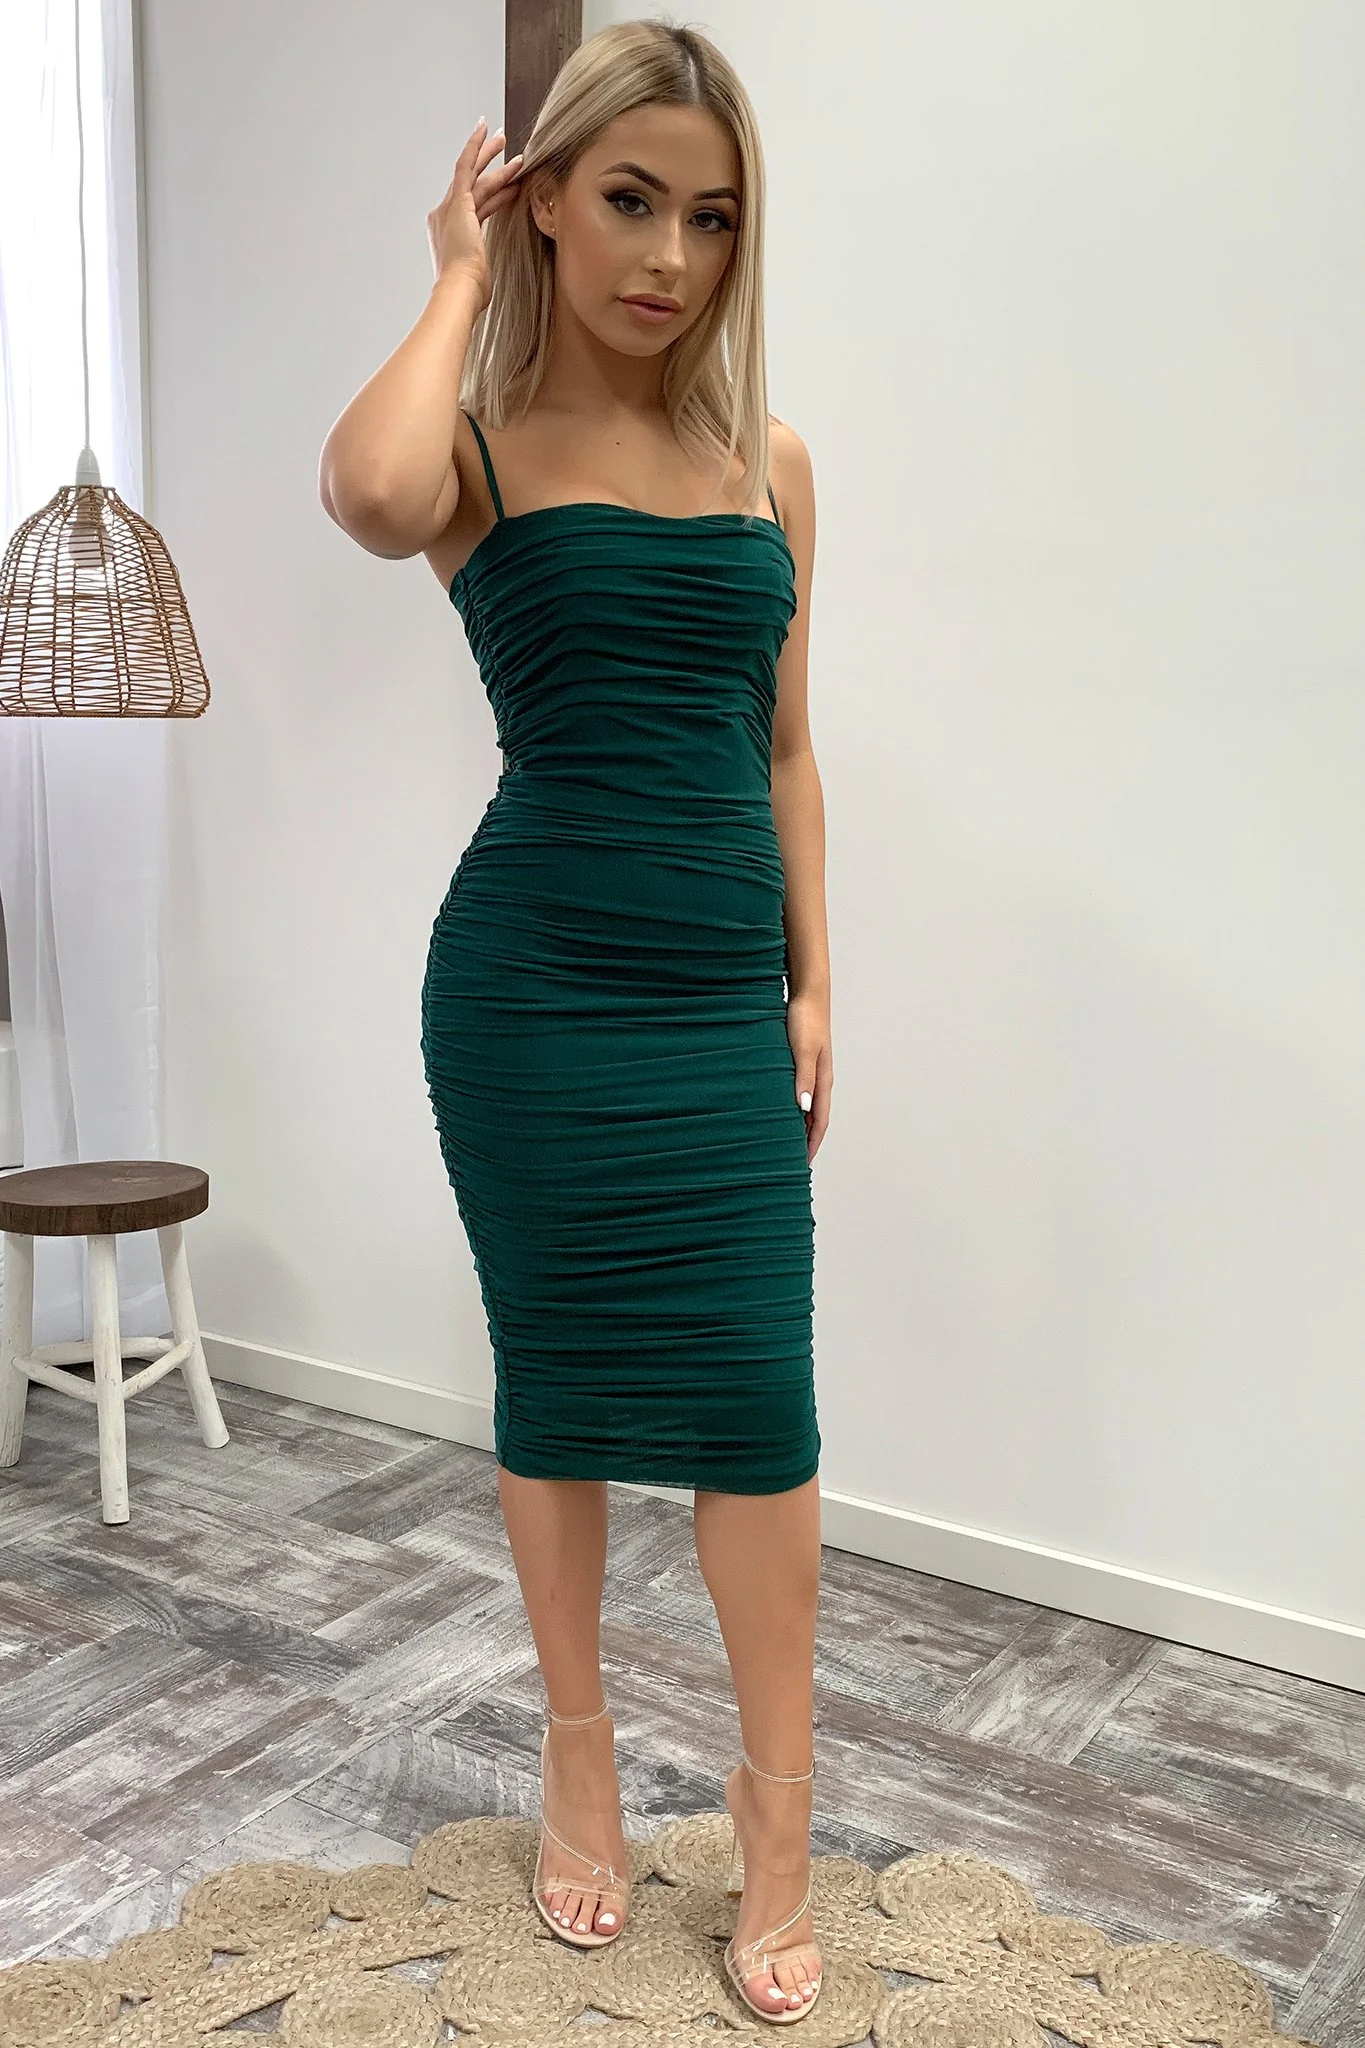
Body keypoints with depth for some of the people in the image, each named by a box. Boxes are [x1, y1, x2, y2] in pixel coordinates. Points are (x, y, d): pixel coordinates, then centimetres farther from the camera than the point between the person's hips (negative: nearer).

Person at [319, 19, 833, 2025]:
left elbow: (784, 746, 14)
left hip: (723, 992, 3)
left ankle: (778, 1809, 19)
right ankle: (578, 1745, 30)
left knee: (760, 1395, 1)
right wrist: (464, 271, -11)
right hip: (534, 981, -3)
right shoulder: (487, 442, -2)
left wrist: (812, 980, 9)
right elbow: (372, 493, -29)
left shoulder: (771, 464, 10)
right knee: (557, 1379, 9)